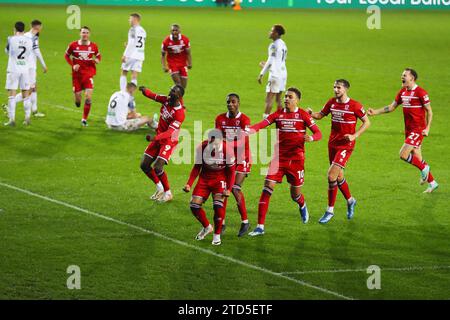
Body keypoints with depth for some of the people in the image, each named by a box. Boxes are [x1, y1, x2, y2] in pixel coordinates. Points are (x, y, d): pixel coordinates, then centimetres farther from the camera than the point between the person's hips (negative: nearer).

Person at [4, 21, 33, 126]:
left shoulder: (11, 39, -9)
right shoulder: (29, 41, 1)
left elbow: (7, 51, 7)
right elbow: (29, 53, 10)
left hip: (13, 69, -3)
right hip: (25, 69, 3)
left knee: (11, 95, -1)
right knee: (26, 95, 11)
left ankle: (12, 119, -6)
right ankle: (27, 117, 9)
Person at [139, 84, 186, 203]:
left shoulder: (179, 113, -25)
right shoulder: (166, 100, -4)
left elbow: (170, 132, -29)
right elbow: (153, 96, 0)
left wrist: (155, 138, -42)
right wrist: (145, 91, -23)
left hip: (169, 141, -8)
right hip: (158, 138, 8)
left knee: (157, 167, -19)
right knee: (144, 165, 6)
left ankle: (168, 193, 2)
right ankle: (159, 188, 25)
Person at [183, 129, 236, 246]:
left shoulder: (227, 150, -21)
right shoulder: (202, 148, -15)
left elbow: (231, 171, -8)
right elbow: (197, 167, -1)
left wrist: (228, 189, -16)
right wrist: (189, 184, -8)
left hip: (220, 179, -3)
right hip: (204, 178, 3)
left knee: (218, 205, -21)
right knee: (194, 205, -6)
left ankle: (217, 235, -1)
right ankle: (207, 227, 22)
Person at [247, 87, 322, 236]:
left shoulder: (303, 115, -3)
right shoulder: (278, 114, 2)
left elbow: (318, 133, -3)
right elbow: (262, 124, -11)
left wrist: (311, 138, -27)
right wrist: (249, 130, -31)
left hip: (296, 158, -1)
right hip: (279, 157, 2)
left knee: (295, 194, 7)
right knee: (267, 188, -11)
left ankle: (302, 207, 47)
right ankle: (260, 227, -10)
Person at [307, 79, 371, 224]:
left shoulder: (355, 105, -11)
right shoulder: (332, 102, 4)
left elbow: (367, 122, -3)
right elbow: (320, 115, 15)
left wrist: (354, 136, -14)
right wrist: (311, 113, -8)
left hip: (346, 145, -6)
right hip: (333, 143, 6)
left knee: (332, 174, -15)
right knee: (338, 176, 14)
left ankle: (330, 210, -6)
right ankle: (350, 200, 39)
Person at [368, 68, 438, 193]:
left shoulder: (420, 92, -13)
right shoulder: (402, 92, 9)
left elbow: (429, 111, -10)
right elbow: (392, 107, 15)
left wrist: (427, 128, -16)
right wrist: (375, 112, 5)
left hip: (418, 129, -8)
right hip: (408, 130, 8)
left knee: (403, 154, -16)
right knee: (417, 158, 11)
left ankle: (424, 168, 6)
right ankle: (432, 183, 23)